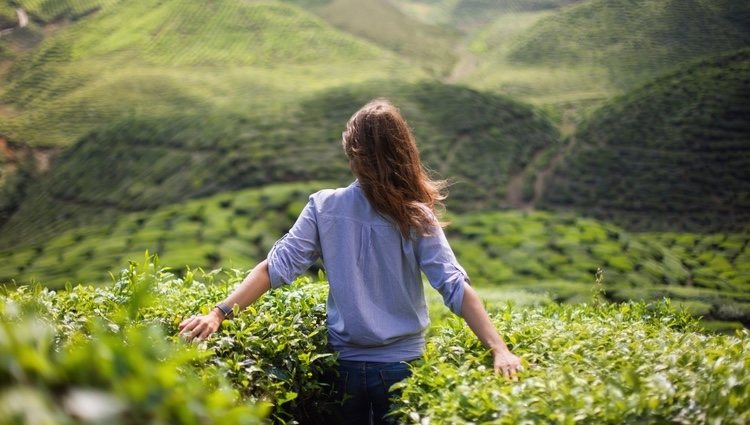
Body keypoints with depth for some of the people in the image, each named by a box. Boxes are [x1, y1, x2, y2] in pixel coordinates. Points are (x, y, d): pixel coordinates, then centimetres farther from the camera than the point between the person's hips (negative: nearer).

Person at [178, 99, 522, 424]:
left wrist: (219, 313, -11)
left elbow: (277, 267, -11)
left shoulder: (324, 207, -7)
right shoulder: (416, 218, -12)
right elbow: (455, 288, -19)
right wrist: (500, 349, -21)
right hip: (402, 365, -1)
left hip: (346, 364, 2)